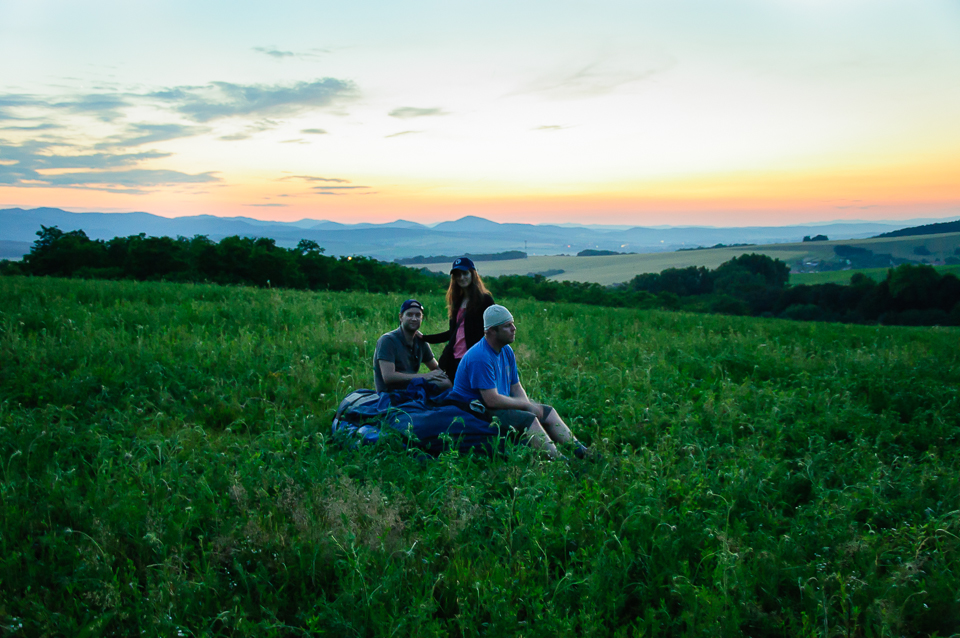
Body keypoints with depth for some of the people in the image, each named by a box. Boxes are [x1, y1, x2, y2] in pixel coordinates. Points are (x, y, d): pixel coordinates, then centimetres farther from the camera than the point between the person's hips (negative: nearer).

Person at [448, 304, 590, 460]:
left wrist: (528, 404, -9)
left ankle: (580, 451, -3)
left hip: (499, 405, 10)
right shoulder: (480, 357, -24)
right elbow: (492, 400, -27)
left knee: (548, 412, 3)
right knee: (528, 419, -26)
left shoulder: (507, 351, 7)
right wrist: (527, 404, -16)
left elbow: (516, 387, 12)